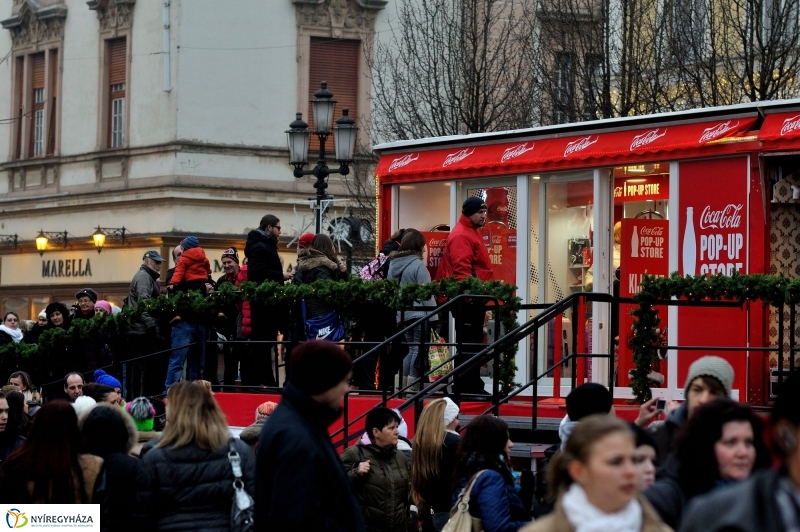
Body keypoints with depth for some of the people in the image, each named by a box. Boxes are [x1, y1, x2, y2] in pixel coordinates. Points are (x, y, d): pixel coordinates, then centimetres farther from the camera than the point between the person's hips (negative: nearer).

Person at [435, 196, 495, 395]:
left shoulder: (472, 232, 21)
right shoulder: (461, 235, -12)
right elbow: (461, 268, -22)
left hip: (475, 298, 11)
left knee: (474, 344, 12)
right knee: (467, 345, -10)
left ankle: (474, 387, 15)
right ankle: (465, 388, -9)